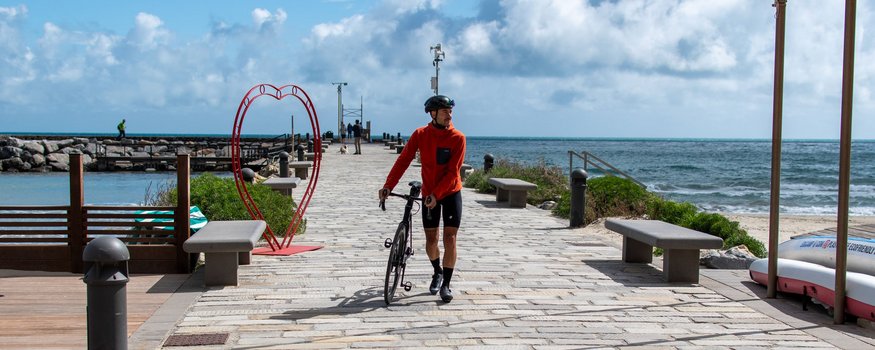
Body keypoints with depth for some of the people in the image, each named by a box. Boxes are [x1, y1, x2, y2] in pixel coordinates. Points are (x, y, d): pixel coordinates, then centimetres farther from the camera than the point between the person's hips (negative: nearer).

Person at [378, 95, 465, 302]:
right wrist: (388, 186, -23)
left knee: (450, 239, -7)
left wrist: (436, 194, -27)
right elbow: (403, 160, -12)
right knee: (431, 240, 8)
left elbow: (452, 171, -18)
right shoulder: (420, 135, -8)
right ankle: (437, 273, 35)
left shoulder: (457, 138, -14)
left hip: (451, 193, -2)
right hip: (429, 195, 2)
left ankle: (446, 284, 1)